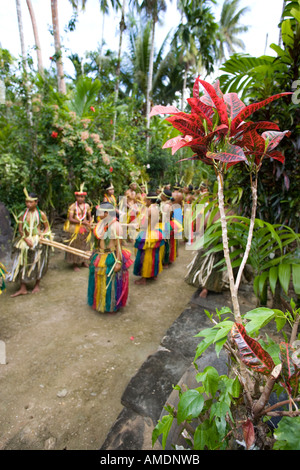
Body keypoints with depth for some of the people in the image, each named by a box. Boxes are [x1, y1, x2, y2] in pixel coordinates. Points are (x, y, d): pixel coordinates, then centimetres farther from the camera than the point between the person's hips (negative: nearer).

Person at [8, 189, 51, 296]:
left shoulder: (41, 214, -2)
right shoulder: (23, 214, 4)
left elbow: (47, 227, 5)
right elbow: (20, 229, 2)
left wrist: (42, 235, -14)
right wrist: (26, 239, -13)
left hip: (38, 240, -2)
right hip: (25, 240, 3)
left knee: (37, 263, 3)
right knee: (22, 263, 1)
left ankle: (37, 285, 21)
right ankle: (23, 289, 9)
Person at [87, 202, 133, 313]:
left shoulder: (115, 226, -19)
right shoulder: (101, 225, 5)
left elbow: (119, 246, -19)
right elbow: (98, 241, 13)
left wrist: (118, 262, -21)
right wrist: (95, 255, 15)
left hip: (111, 259, -8)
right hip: (100, 257, 8)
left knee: (110, 282, 5)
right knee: (99, 281, 19)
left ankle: (112, 306, 26)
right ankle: (100, 303, 40)